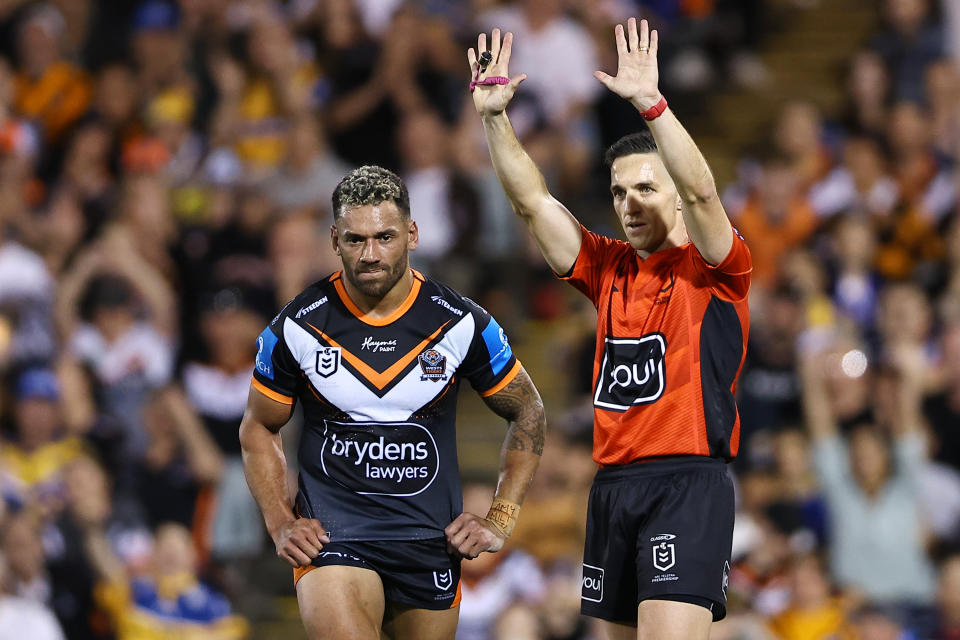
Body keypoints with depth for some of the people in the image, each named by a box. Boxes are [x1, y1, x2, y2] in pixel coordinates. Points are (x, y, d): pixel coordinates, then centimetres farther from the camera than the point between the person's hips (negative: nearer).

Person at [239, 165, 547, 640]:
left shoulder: (461, 324, -3)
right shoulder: (296, 328, -5)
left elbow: (528, 413, 11)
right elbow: (258, 429, 11)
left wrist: (499, 520, 4)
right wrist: (281, 524, -1)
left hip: (432, 541, 2)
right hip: (331, 535, -2)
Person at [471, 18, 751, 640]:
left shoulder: (712, 269, -1)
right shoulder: (609, 268, 15)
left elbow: (700, 191, -19)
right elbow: (533, 202, 10)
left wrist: (651, 102, -28)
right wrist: (494, 117, 0)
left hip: (687, 481, -7)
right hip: (613, 484, 7)